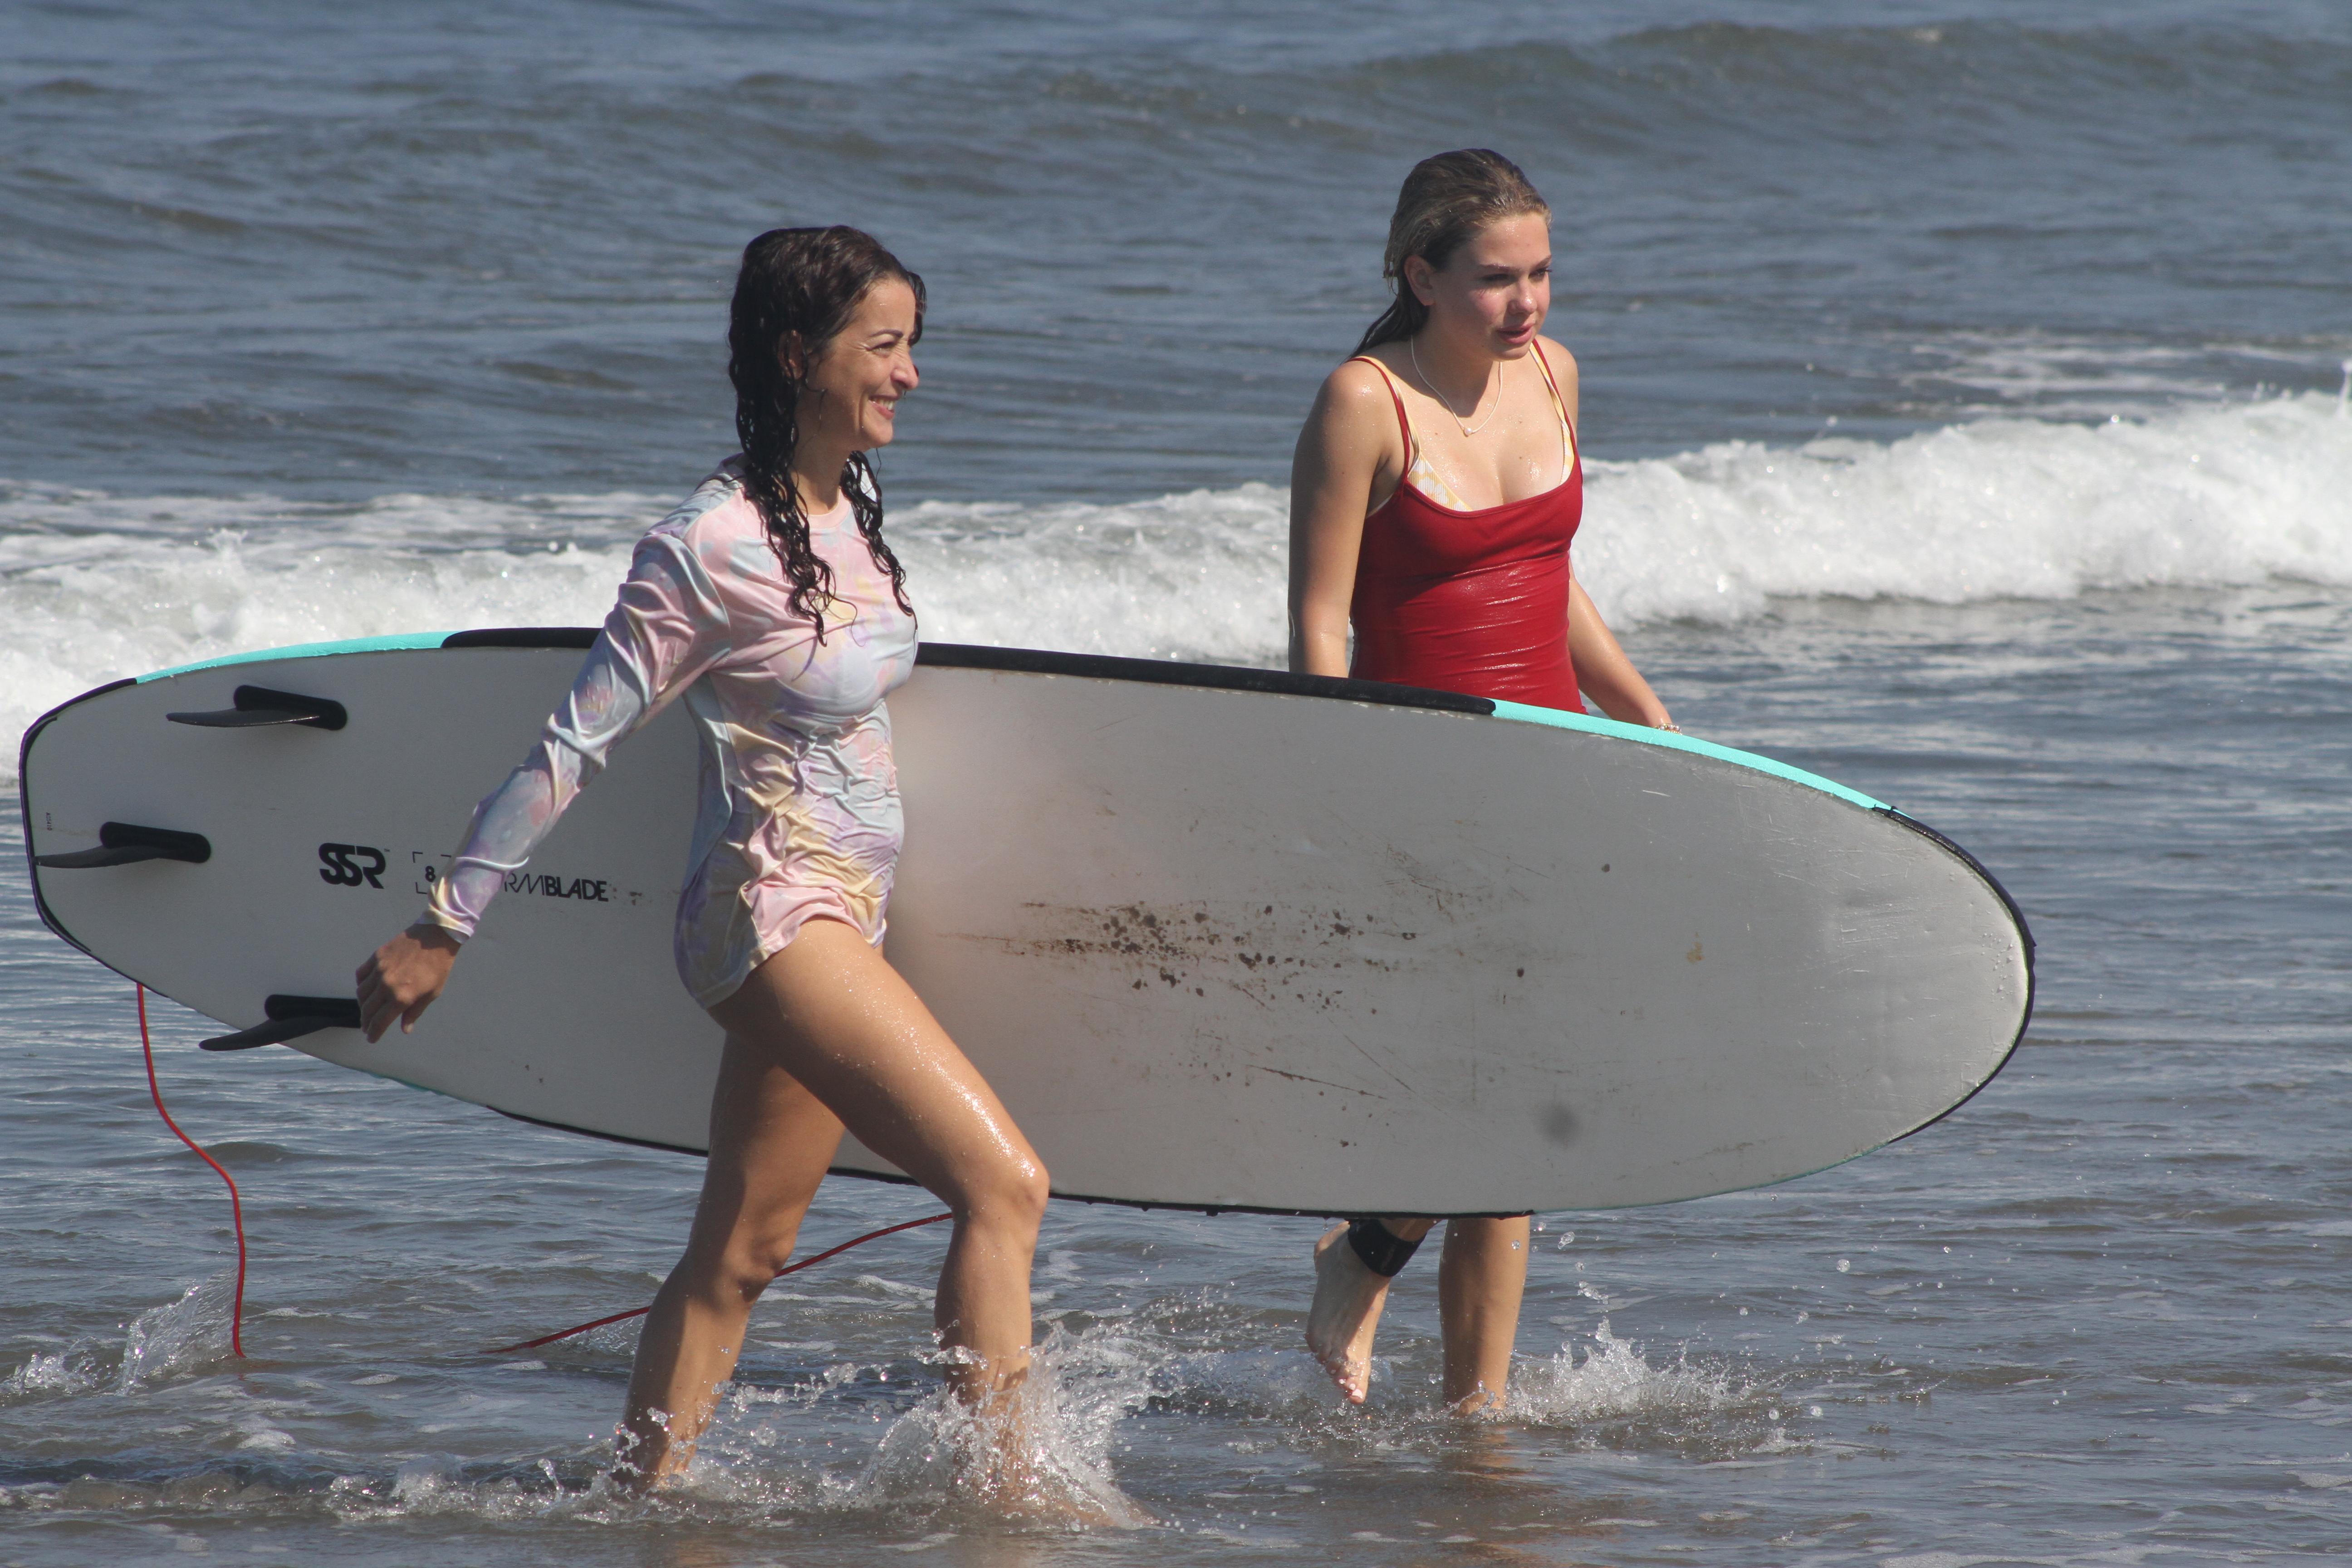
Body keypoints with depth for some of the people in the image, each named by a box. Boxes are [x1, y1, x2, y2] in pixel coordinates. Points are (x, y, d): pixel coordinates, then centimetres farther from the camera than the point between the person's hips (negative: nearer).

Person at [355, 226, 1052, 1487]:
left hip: (837, 913, 9)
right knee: (1003, 1183, -15)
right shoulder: (711, 547, -18)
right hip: (774, 911, -9)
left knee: (742, 1250, 13)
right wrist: (441, 928, -9)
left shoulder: (846, 509, 8)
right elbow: (575, 743, -13)